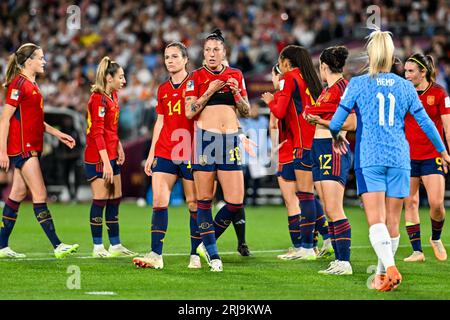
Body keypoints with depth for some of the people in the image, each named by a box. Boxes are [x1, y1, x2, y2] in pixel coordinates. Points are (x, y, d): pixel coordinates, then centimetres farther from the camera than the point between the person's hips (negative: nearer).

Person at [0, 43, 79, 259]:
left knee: (18, 194, 11)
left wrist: (57, 134, 18)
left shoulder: (31, 85, 15)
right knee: (40, 195, -10)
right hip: (21, 147, -10)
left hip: (31, 147, 10)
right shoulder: (18, 84, -13)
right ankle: (57, 246, -11)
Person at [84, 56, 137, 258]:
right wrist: (106, 162, -23)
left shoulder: (113, 96, 12)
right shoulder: (99, 99, -16)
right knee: (100, 200, -4)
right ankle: (98, 247, 2)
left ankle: (115, 245, 16)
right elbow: (97, 133, -21)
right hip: (97, 158, -9)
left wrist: (119, 147, 11)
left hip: (111, 155, 9)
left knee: (115, 200, 10)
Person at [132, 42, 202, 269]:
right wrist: (151, 154, 14)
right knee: (158, 201, -6)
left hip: (190, 153, -4)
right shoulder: (163, 89, 14)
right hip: (164, 153, 5)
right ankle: (156, 255, -8)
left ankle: (195, 255, 9)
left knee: (194, 204, 1)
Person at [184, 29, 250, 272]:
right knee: (204, 201, 0)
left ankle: (208, 239, 19)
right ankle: (212, 254, 9)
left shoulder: (235, 75, 13)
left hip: (230, 140, 3)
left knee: (236, 202, -5)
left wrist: (236, 94, -3)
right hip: (205, 139, -3)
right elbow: (189, 112, -5)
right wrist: (210, 91, -12)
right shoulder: (197, 77, 4)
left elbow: (247, 112, 15)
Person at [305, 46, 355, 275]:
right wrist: (313, 118, 9)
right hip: (320, 151, 10)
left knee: (334, 209, -13)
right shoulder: (326, 90, 18)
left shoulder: (342, 87, -9)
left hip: (334, 150, -10)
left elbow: (352, 123, -15)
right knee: (328, 211, 8)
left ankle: (344, 262, -12)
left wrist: (321, 121, -16)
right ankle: (338, 260, 10)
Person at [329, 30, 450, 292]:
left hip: (369, 159, -2)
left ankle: (390, 269, -30)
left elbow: (337, 120, 1)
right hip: (399, 159, 3)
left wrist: (336, 136, 24)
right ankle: (383, 274, 19)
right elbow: (425, 122, 12)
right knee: (392, 222, 10)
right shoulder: (405, 86, 8)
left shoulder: (358, 84, 1)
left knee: (376, 220, -11)